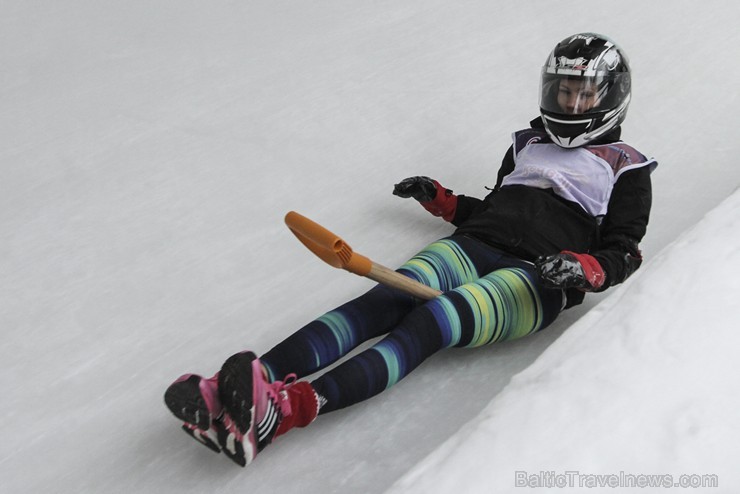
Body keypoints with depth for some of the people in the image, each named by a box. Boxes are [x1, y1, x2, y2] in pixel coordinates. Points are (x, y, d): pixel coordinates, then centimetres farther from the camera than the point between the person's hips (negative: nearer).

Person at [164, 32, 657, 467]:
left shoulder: (628, 169, 17)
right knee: (386, 301, -27)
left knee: (431, 321, -34)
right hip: (473, 248, 5)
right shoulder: (529, 143, 30)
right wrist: (440, 199, 20)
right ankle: (243, 387, -47)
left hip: (536, 280, -4)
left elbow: (622, 256, 6)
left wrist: (580, 269, -14)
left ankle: (287, 409, -56)